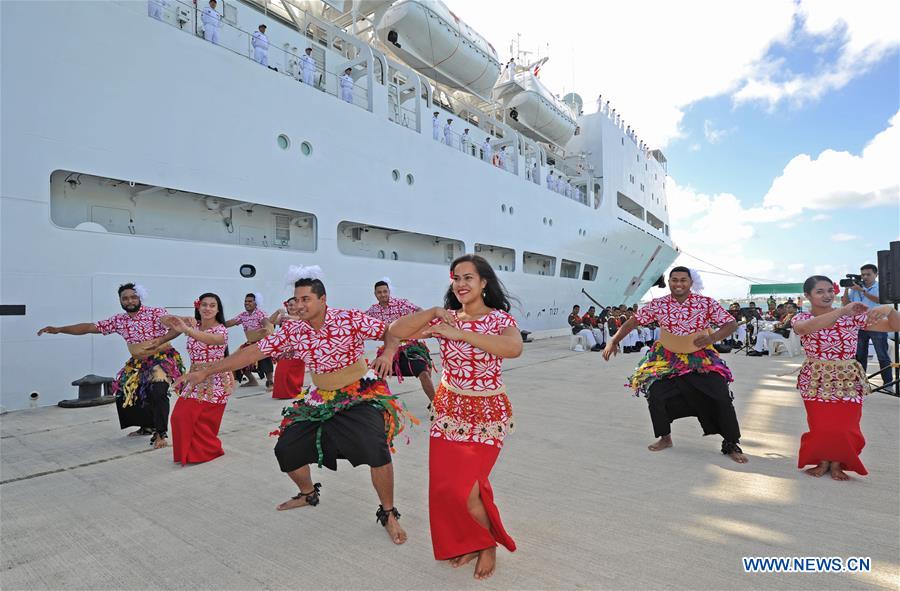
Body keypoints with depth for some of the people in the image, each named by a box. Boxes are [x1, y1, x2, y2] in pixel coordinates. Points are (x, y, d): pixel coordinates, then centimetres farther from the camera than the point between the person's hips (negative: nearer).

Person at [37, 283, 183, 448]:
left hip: (162, 359, -7)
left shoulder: (157, 312, -11)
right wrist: (58, 329, -3)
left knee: (157, 392, -26)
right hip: (138, 363, 7)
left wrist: (160, 341, -28)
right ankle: (147, 426, 28)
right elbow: (89, 327, 4)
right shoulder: (118, 320, 4)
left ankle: (161, 433, -12)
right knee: (125, 394, 8)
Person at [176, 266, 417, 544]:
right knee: (286, 449, 6)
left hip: (361, 395, -5)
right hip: (320, 400, 6)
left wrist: (387, 354, -35)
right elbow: (253, 352, -5)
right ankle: (309, 493, 38)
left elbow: (391, 333, -13)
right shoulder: (292, 331, -6)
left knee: (376, 448, -26)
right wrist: (206, 371, -6)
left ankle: (388, 514, -1)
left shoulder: (350, 319, -17)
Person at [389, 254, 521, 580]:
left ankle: (488, 544, 27)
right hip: (448, 410, 4)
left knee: (466, 489, -6)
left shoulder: (501, 319, -11)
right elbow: (396, 331, -8)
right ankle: (466, 543, 37)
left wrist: (460, 333, -34)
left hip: (488, 414, -4)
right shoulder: (445, 318, -1)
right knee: (444, 485, 7)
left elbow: (514, 348, -35)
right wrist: (434, 312, -19)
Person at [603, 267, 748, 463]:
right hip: (667, 359, 1)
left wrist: (713, 338, -29)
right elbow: (633, 321, -5)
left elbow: (732, 324, -9)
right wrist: (613, 341, -14)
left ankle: (731, 444, 14)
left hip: (701, 359, -1)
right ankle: (665, 438, 13)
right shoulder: (658, 305, -9)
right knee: (655, 394, -11)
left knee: (722, 397, -10)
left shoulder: (706, 303, -12)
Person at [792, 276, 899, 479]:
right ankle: (822, 461, 30)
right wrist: (842, 311, -36)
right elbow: (806, 328, -31)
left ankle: (837, 463, 29)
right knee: (820, 428, 2)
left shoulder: (853, 316, -1)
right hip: (816, 382, -1)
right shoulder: (801, 318, -5)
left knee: (845, 429, 1)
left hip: (848, 381, 1)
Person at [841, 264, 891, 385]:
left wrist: (862, 290, -26)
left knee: (883, 356, 2)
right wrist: (847, 288, -5)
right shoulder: (855, 288, 8)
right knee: (860, 356, 10)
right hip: (859, 326, 3)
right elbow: (846, 303, 5)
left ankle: (888, 383, 8)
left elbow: (879, 299, -19)